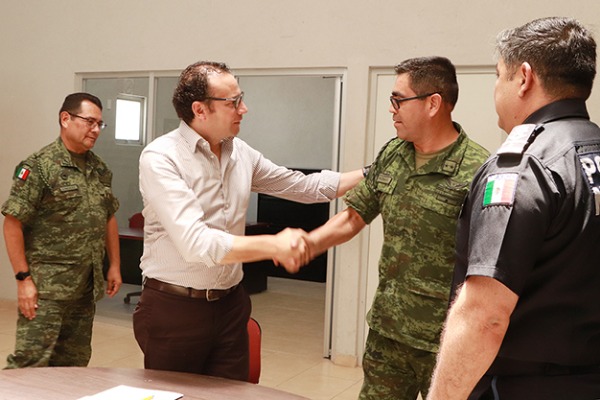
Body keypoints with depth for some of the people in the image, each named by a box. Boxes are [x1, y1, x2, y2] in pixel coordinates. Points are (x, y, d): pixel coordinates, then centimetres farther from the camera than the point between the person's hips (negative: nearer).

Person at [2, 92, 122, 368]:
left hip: (86, 286, 7)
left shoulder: (100, 169, 11)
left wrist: (114, 266, 14)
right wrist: (23, 278, -14)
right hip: (47, 285, -6)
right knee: (30, 361, -7)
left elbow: (109, 219, 19)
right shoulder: (38, 166, -9)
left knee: (73, 363, 13)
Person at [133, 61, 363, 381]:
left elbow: (303, 186, 13)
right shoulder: (160, 158, -16)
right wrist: (271, 245, -29)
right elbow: (196, 243, -27)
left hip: (230, 304, 5)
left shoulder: (240, 153, 4)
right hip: (174, 309, -5)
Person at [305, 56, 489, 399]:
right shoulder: (391, 155, 3)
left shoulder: (478, 171, -18)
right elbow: (354, 216, 11)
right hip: (386, 331, 6)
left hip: (444, 340, -6)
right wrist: (309, 243, -5)